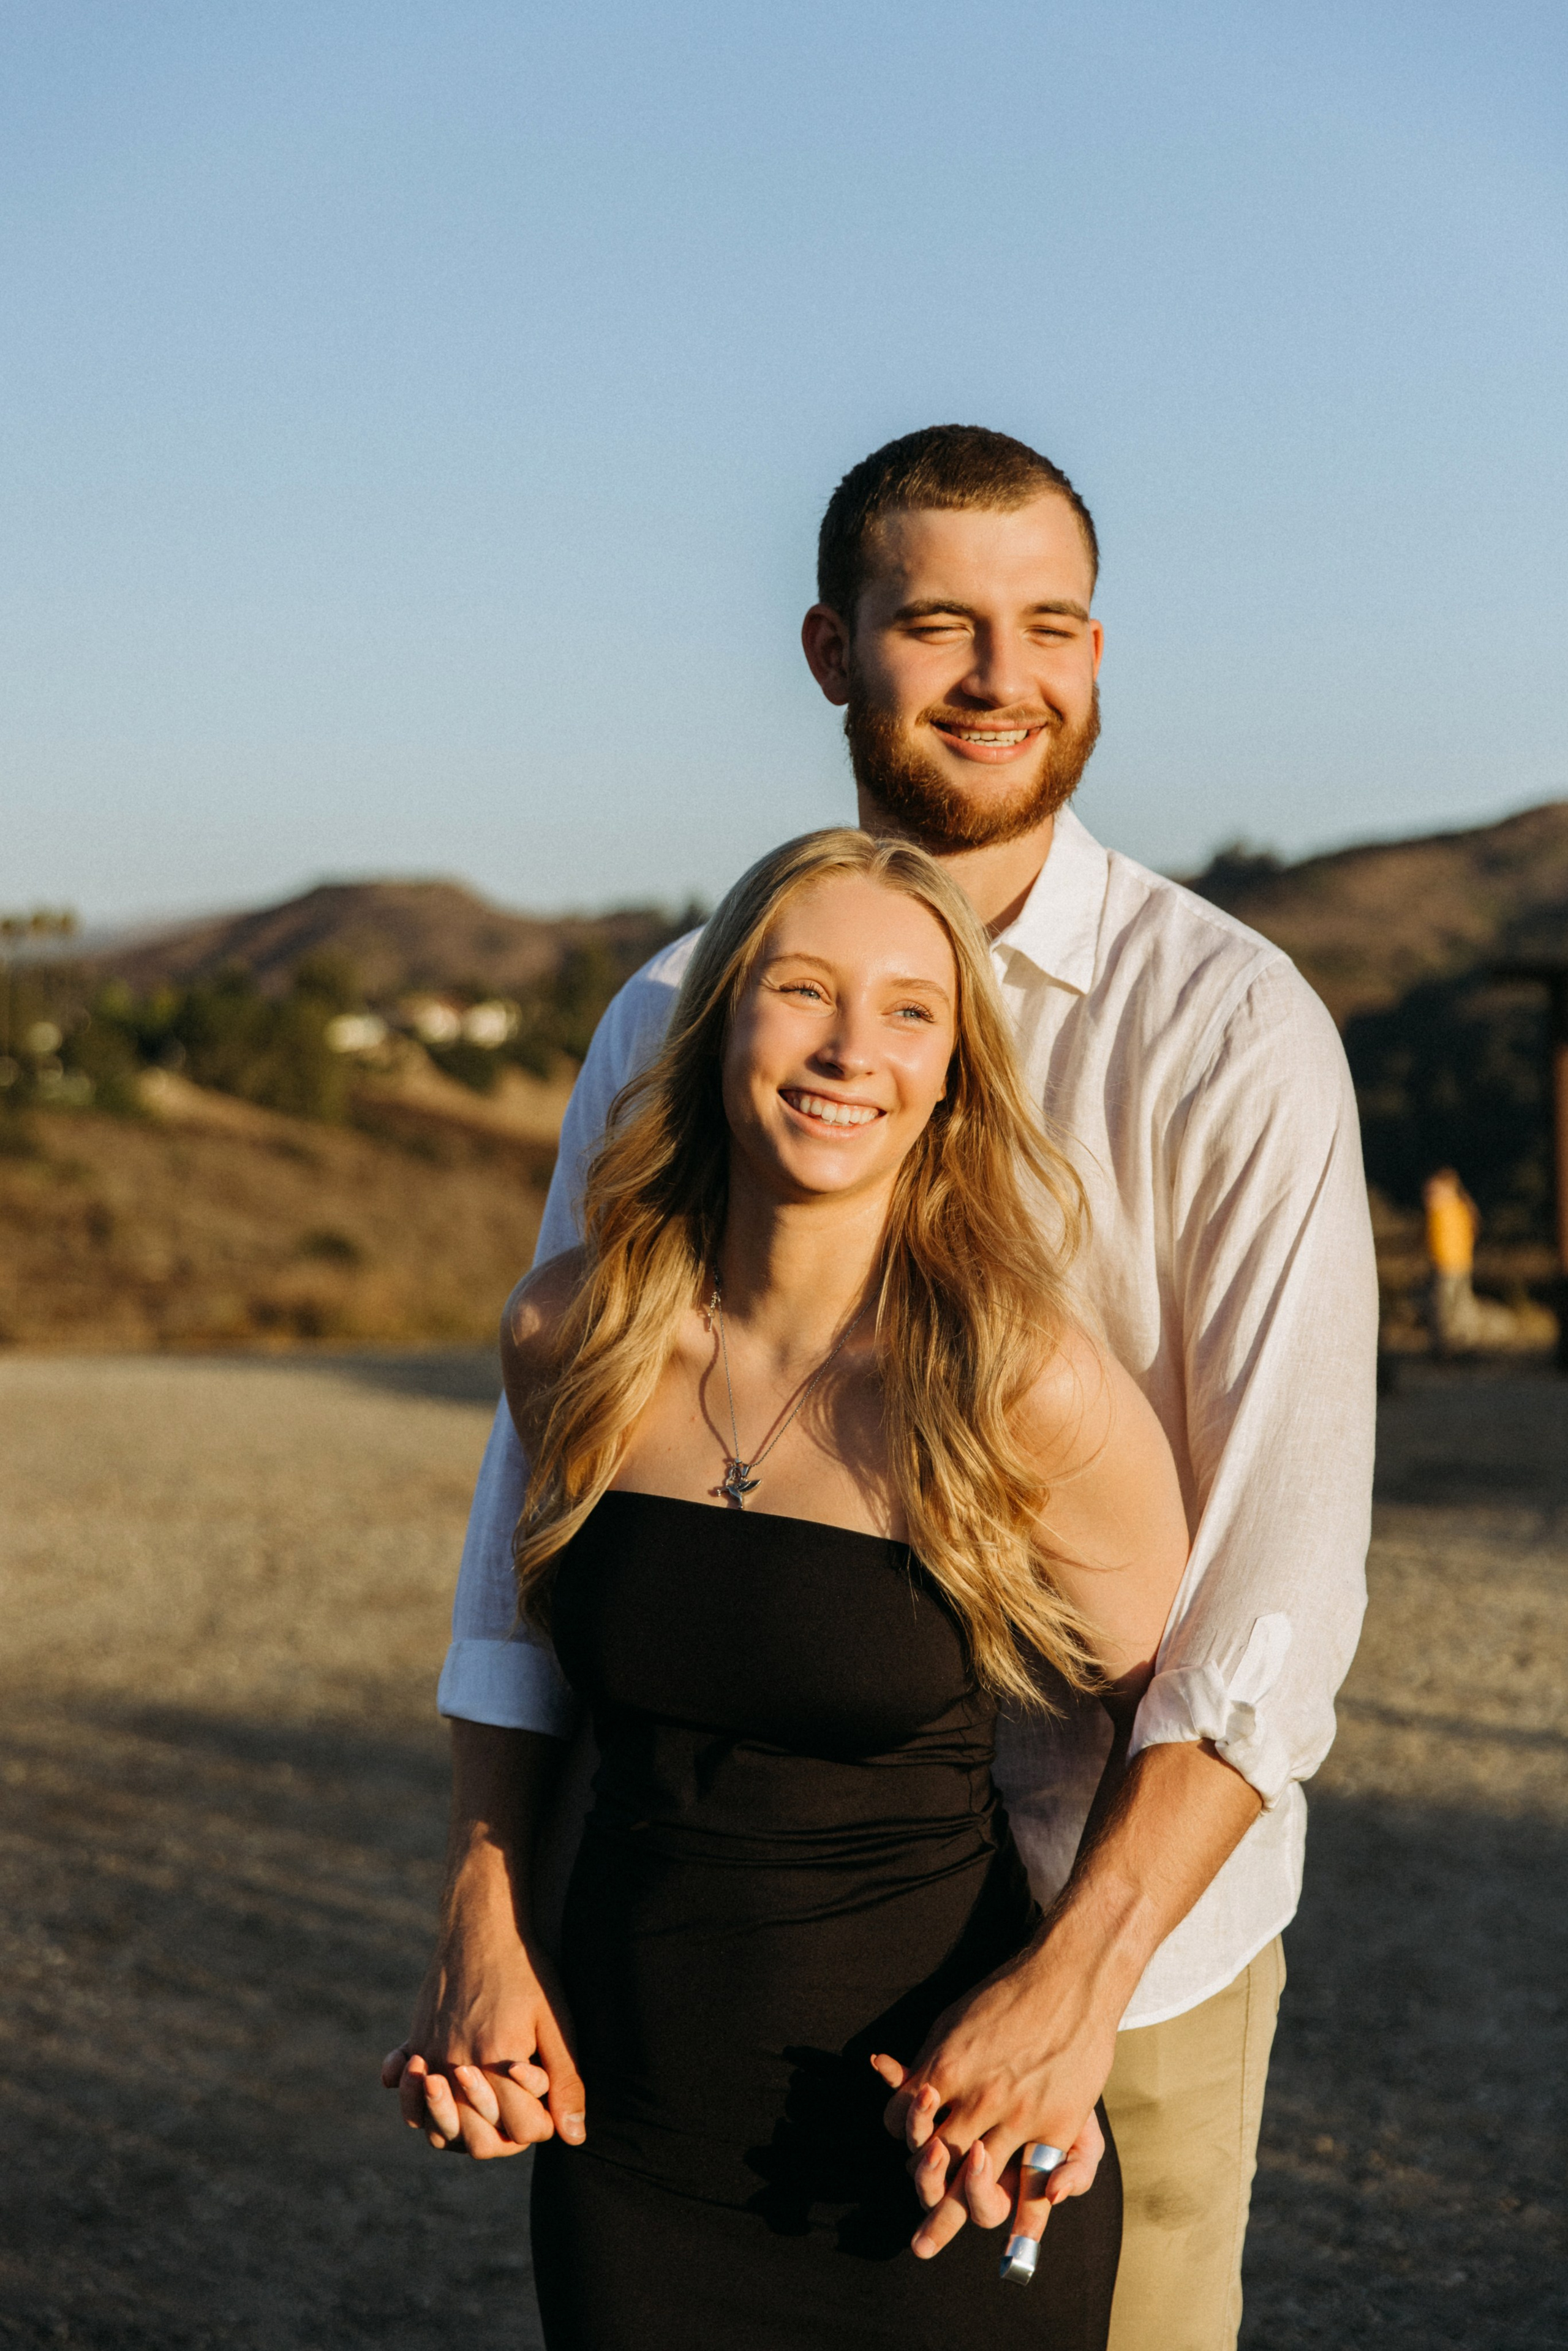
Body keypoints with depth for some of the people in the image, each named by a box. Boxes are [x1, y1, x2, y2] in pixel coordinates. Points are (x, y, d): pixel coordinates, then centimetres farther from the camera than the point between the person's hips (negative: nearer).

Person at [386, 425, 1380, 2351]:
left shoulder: (1230, 1030, -12)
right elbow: (550, 1452, -3)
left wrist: (1082, 1975, -27)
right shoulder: (674, 1022, -1)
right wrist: (484, 1921, -13)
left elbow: (1286, 1559, -18)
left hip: (1134, 1906, -2)